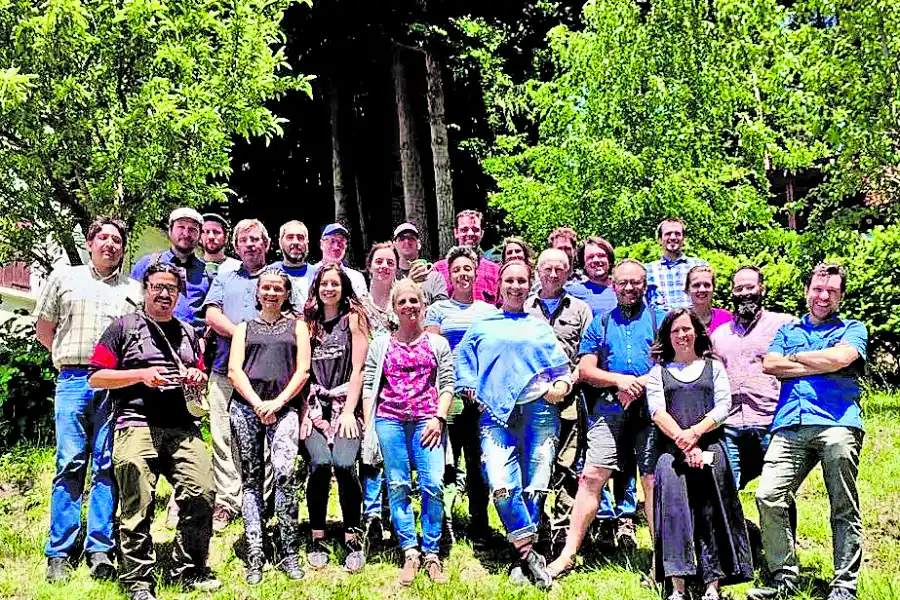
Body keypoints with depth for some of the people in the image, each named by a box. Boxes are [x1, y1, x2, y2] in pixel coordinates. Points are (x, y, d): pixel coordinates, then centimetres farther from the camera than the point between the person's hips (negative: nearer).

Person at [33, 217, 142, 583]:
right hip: (73, 380, 0)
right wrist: (70, 357, 10)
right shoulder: (64, 278, 15)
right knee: (70, 464, -4)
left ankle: (100, 552, 2)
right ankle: (59, 555, 0)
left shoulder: (134, 290, 16)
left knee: (107, 467, -1)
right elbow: (44, 327, 17)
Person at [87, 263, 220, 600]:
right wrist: (141, 374, -8)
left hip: (184, 429, 4)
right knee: (137, 506, -6)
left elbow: (201, 379, 34)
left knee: (200, 495, -8)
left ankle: (189, 569, 8)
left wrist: (198, 377, 10)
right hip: (137, 427, -4)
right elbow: (95, 378, 3)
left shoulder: (187, 333, 24)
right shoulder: (124, 327, 9)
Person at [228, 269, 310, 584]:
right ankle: (255, 557, 3)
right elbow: (234, 371, 8)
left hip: (284, 408, -2)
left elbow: (303, 371, 6)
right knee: (251, 480, 1)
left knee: (285, 474, -19)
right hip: (246, 407, 2)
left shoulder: (297, 325, 16)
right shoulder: (244, 327, 19)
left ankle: (289, 554, -12)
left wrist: (277, 403, -7)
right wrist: (257, 403, -7)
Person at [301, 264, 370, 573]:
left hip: (345, 404, -2)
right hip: (315, 405, 2)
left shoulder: (353, 318, 7)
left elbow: (358, 369, 1)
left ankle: (352, 538, -6)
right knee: (320, 463, -18)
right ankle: (317, 538, -4)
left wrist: (349, 411, -8)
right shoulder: (307, 323, 16)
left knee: (344, 464, -20)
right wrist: (303, 411, -1)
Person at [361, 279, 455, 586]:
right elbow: (369, 386, 11)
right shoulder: (380, 343, 14)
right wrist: (368, 426, 2)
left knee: (433, 485, -12)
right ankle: (410, 552, 5)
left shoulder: (438, 343, 14)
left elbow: (447, 384, 9)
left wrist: (439, 418, -4)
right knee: (398, 485, -2)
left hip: (427, 420, -1)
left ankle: (431, 554, -2)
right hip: (389, 419, 1)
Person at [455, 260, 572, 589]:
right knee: (501, 485, -18)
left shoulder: (540, 326, 19)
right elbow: (461, 358, 17)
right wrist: (470, 389, 2)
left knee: (534, 487, -5)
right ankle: (531, 554, -8)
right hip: (496, 414, 0)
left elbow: (562, 367, 15)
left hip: (539, 411, 1)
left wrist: (561, 386, -5)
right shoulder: (483, 325, 19)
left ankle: (523, 561, 5)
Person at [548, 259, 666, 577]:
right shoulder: (600, 323, 16)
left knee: (653, 480, -2)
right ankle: (568, 553, -3)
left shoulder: (660, 319, 12)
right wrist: (620, 380, -8)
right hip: (609, 410, 1)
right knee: (591, 476, -6)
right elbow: (585, 370, 9)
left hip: (650, 409, -1)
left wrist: (640, 384, -11)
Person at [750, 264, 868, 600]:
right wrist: (822, 366, 2)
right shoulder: (788, 330, 26)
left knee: (844, 507, -5)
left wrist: (795, 358, 8)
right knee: (768, 497, -12)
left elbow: (839, 358, -5)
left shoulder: (853, 329, 18)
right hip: (790, 427, 3)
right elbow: (769, 365, 7)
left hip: (837, 424, -2)